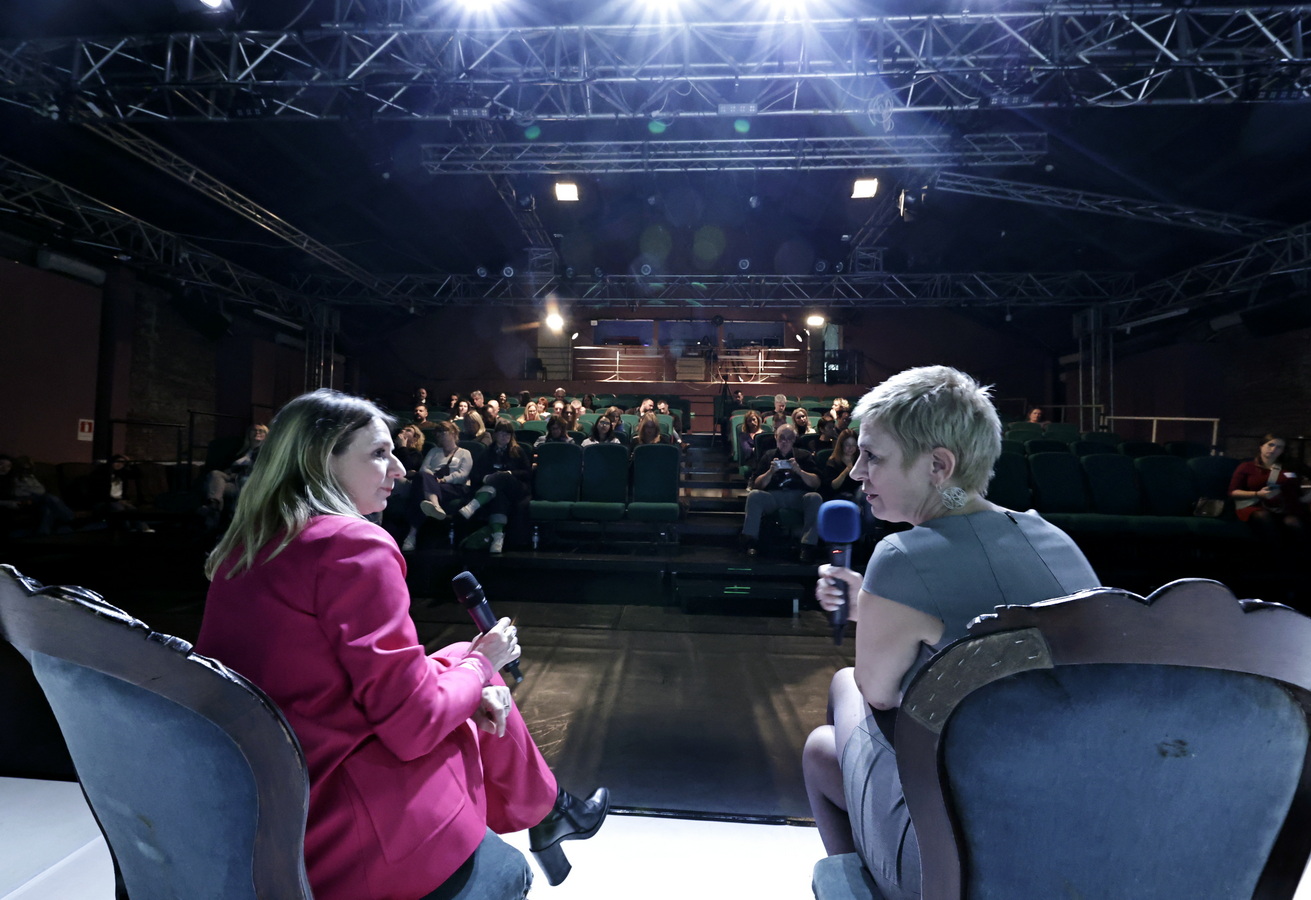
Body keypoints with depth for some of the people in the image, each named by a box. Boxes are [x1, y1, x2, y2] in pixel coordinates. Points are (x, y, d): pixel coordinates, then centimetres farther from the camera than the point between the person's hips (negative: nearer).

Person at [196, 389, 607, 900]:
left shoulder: (242, 549, 5)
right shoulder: (354, 546, -22)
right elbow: (415, 724, -21)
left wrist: (468, 664, 1)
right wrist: (482, 661, -2)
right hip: (344, 835, -8)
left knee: (472, 686, 19)